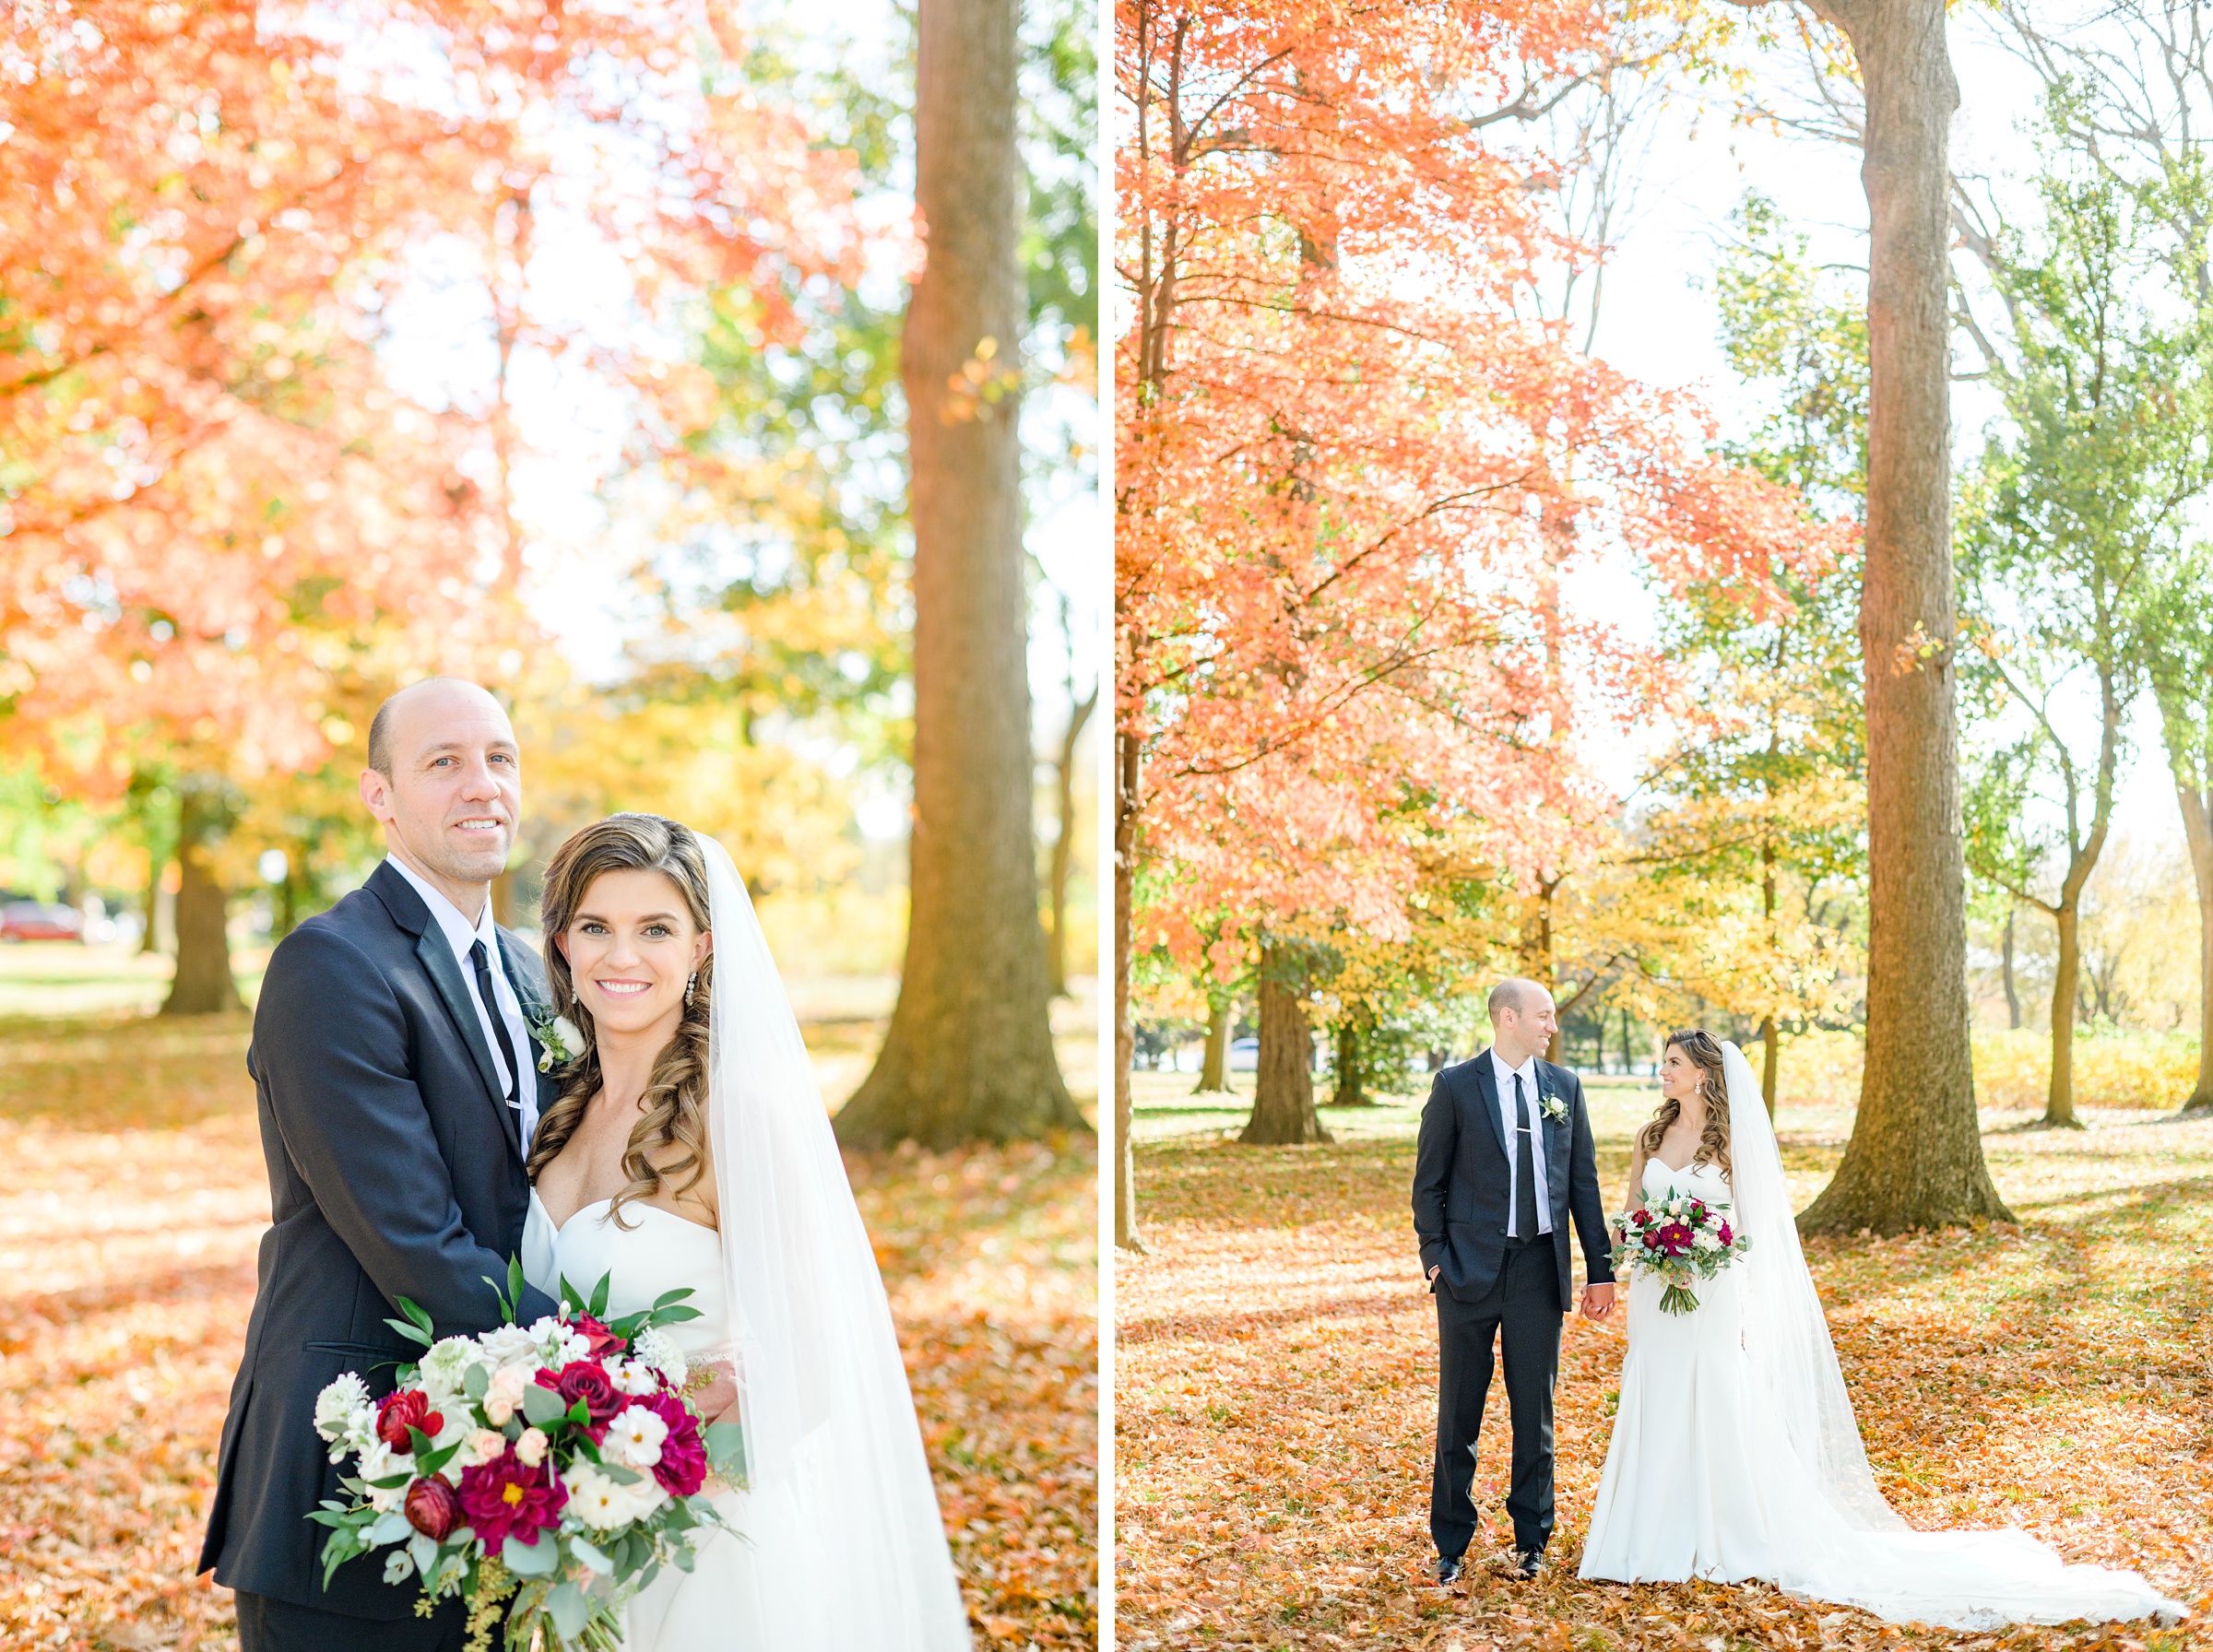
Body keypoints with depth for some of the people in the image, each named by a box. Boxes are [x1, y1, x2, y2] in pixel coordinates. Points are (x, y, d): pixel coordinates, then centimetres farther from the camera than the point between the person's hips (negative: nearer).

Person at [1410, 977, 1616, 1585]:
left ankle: (1531, 1540, 21)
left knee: (1535, 1410, 8)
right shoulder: (1456, 1086, -3)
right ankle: (1451, 1544, 17)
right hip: (1472, 1267, -2)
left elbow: (1584, 1182, 9)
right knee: (1459, 1411, 5)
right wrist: (1435, 1257, -8)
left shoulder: (1564, 1086, 7)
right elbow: (1428, 1182, 1)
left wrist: (1601, 1269, 6)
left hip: (1540, 1267, 3)